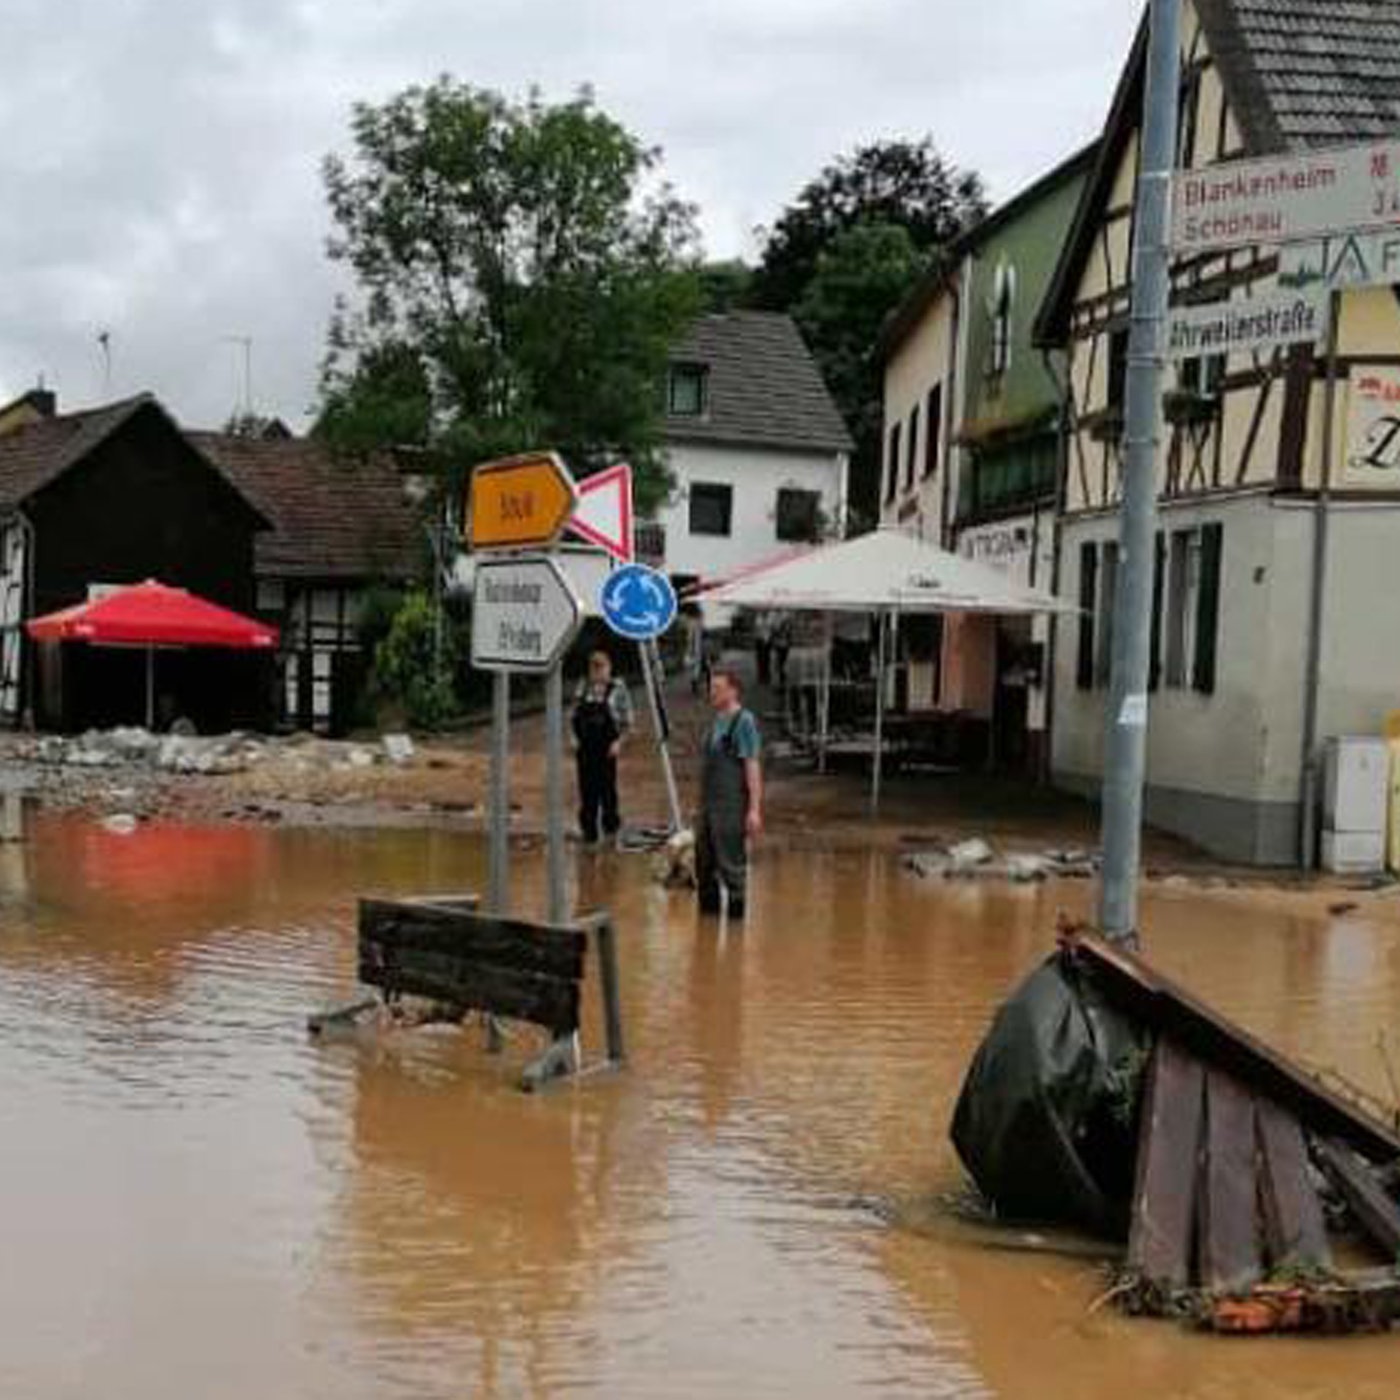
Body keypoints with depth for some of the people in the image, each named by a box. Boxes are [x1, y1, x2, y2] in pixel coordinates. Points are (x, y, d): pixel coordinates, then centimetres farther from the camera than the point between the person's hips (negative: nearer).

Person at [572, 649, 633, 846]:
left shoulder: (617, 689, -3)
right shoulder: (583, 687, 8)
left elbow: (627, 721, -2)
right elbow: (575, 714, 16)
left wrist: (619, 742, -12)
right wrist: (575, 738, 6)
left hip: (606, 746, -3)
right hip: (585, 746, 3)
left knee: (607, 784, 1)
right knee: (587, 787, 4)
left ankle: (611, 822, 21)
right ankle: (589, 829, 11)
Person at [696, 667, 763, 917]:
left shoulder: (744, 722, -12)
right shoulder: (718, 721, 14)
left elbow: (753, 767, -16)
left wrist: (754, 809, -20)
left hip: (731, 808, -9)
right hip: (709, 806, 9)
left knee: (731, 865, -3)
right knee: (704, 865, 14)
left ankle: (736, 912, 7)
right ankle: (708, 911, 26)